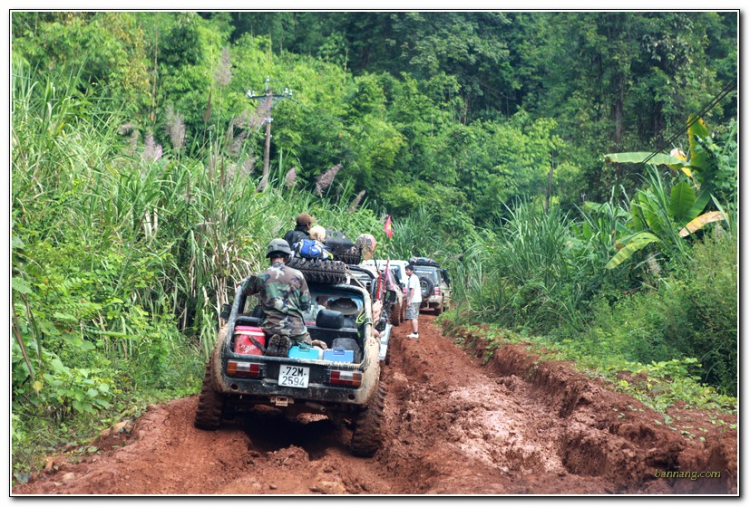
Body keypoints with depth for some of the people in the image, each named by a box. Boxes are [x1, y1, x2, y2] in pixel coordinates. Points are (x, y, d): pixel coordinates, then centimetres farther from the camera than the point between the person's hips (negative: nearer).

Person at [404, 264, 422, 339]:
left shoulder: (412, 278, -13)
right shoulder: (415, 277, 19)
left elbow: (412, 290, -20)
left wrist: (409, 301, -22)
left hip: (413, 301, -11)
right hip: (417, 300, 11)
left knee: (413, 317, -11)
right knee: (415, 317, 14)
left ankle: (415, 333, -15)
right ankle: (415, 333, 18)